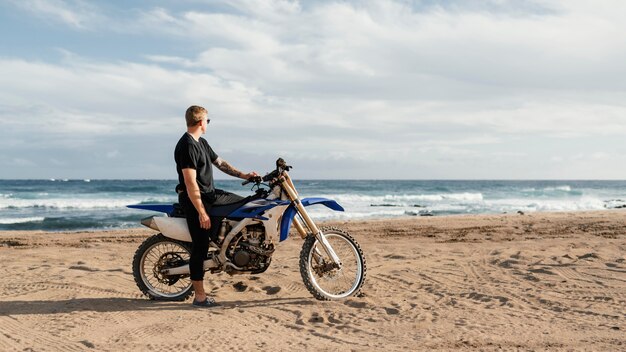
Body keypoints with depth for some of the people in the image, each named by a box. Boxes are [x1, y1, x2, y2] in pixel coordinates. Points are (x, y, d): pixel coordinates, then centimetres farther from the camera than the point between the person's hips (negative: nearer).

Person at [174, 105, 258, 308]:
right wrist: (202, 213, -25)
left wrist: (244, 175, 10)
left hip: (210, 194, 10)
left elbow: (220, 163, 18)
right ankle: (199, 297, 2)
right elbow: (190, 183, -24)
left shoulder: (201, 143, 12)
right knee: (201, 246, -6)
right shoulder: (187, 146, -20)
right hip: (195, 200, -10)